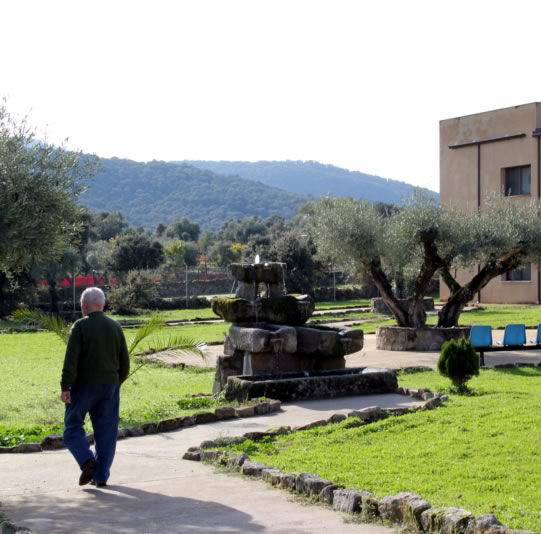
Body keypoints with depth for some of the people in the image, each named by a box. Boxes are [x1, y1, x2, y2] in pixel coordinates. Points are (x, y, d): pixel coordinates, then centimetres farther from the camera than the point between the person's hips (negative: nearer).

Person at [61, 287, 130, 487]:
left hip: (83, 386, -4)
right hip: (110, 386, 4)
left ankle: (87, 460, -11)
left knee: (73, 426, 9)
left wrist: (65, 387, -15)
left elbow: (70, 360, -16)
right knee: (106, 431, 8)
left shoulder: (80, 326, -8)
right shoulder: (115, 327, 6)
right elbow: (125, 362, 10)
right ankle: (101, 476, 8)